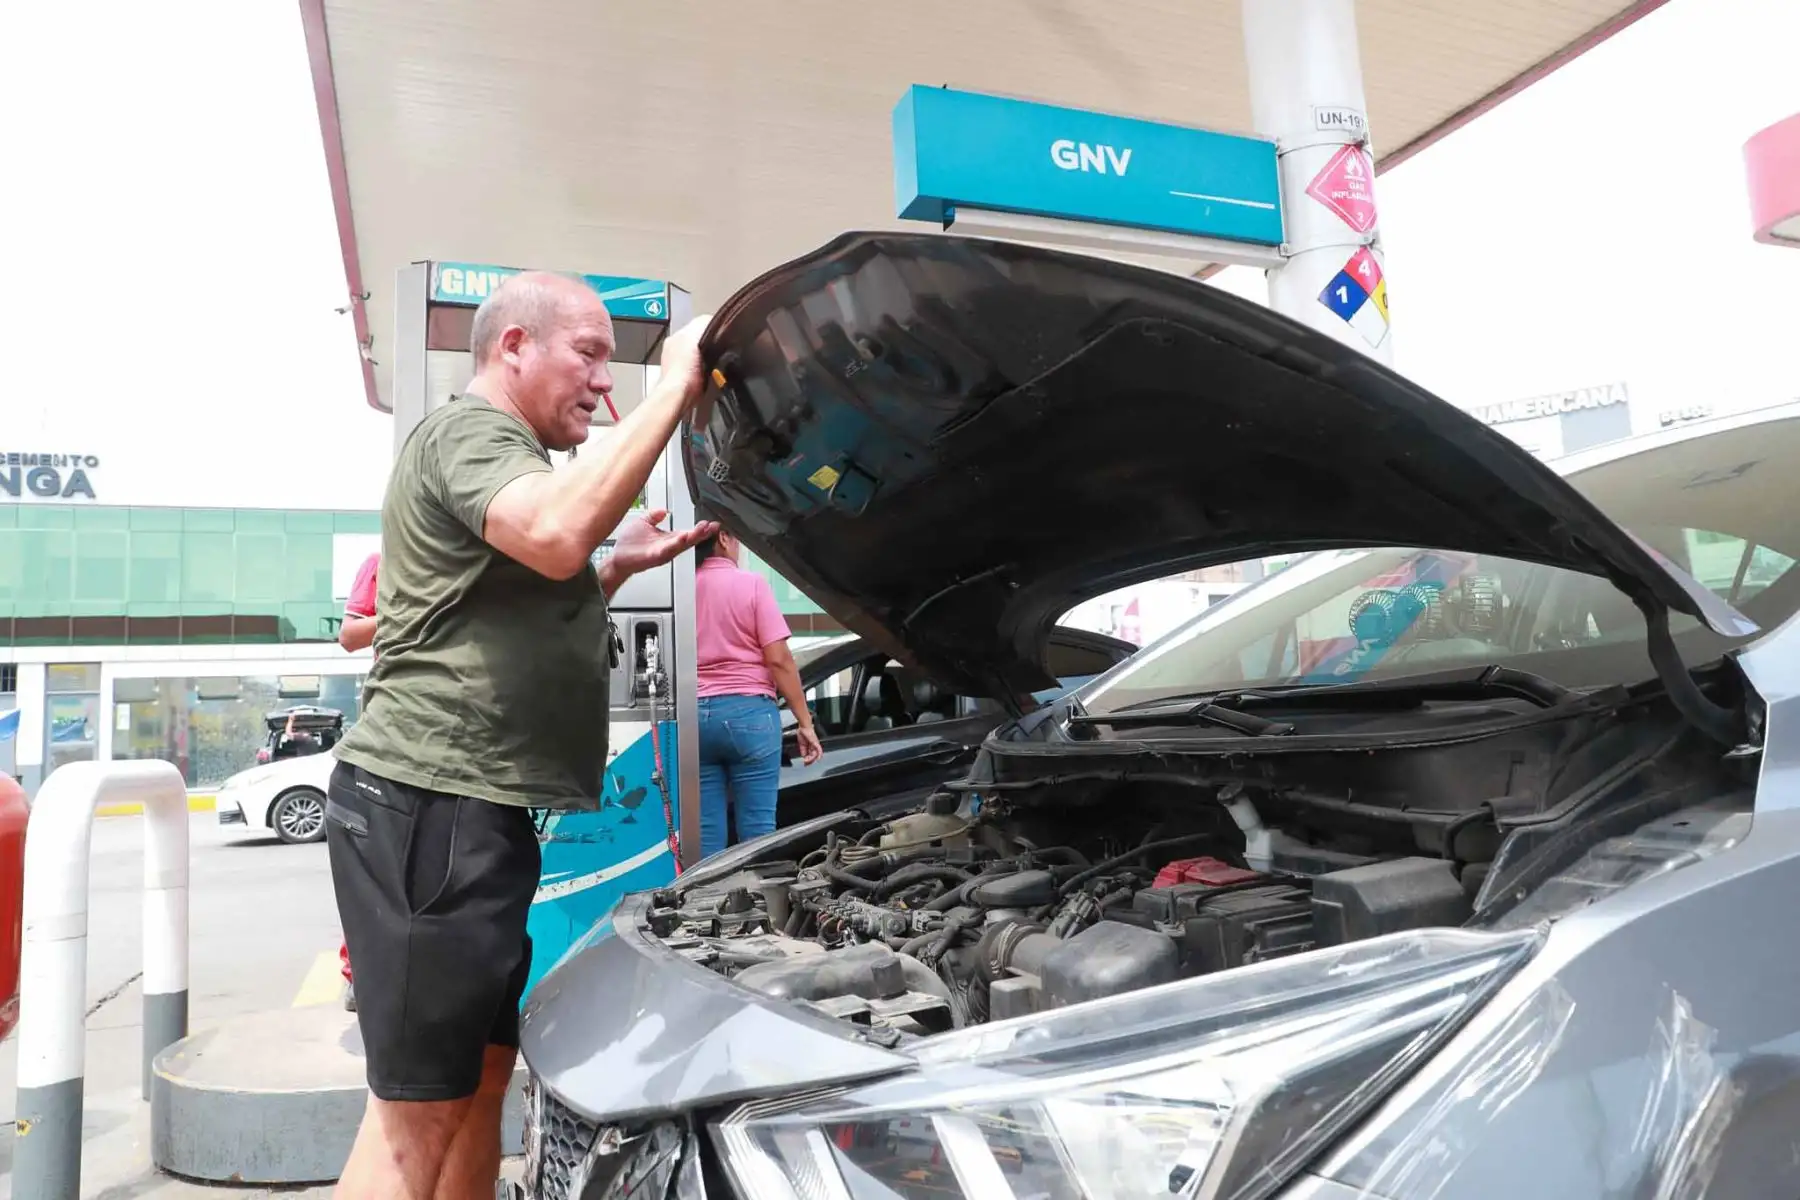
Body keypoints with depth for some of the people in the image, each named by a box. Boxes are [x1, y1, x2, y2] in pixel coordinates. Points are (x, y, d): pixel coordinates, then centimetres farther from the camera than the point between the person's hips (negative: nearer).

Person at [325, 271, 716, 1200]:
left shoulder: (500, 452, 24)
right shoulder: (466, 434, -8)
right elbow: (557, 535, -31)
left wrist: (622, 568, 20)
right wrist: (673, 392, -23)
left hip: (480, 807, 10)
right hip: (428, 803, -10)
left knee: (483, 1071, 16)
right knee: (420, 1106, -4)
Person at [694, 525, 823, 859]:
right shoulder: (751, 584, -4)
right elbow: (778, 659, -9)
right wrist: (805, 722, -5)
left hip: (696, 715, 4)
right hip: (748, 711, -4)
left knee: (706, 831, 7)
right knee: (756, 829, 1)